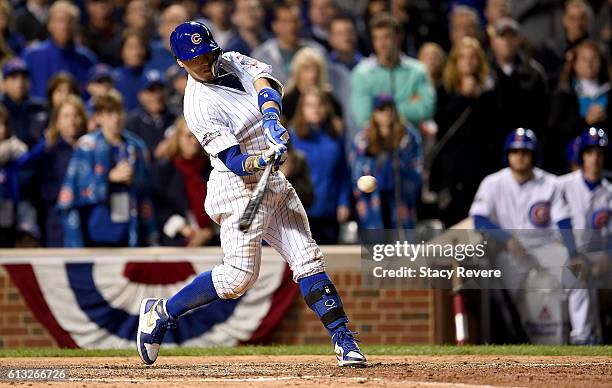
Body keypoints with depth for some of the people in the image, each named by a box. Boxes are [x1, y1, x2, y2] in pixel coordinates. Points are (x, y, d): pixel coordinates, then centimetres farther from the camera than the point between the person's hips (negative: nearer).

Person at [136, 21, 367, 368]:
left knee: (308, 260, 0)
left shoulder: (232, 63, 5)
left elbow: (266, 84, -14)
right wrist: (261, 160, -43)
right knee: (239, 276, -12)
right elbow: (233, 161, -23)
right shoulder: (199, 105, -16)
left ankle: (345, 342, -1)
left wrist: (272, 120, -33)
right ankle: (161, 312, 3)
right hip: (239, 187, -7)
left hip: (273, 183, 7)